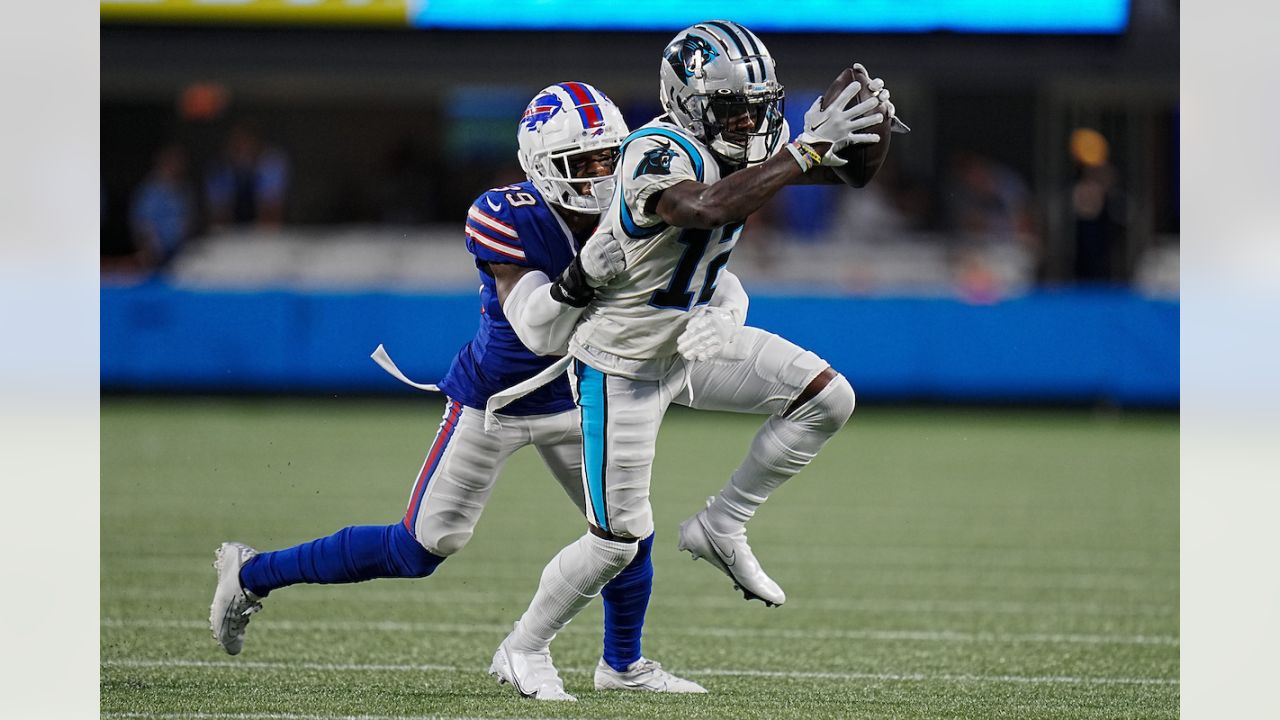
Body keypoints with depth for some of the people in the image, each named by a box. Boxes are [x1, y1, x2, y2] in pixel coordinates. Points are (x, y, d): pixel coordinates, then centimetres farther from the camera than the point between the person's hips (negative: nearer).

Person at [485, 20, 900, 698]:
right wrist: (805, 151, -49)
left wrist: (862, 122, -24)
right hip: (623, 364, -7)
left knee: (827, 398, -8)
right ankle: (522, 651, 21)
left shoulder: (755, 143, -5)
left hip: (694, 340, 7)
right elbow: (705, 209, -51)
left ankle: (720, 528, 6)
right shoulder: (657, 154, -29)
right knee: (619, 537, -1)